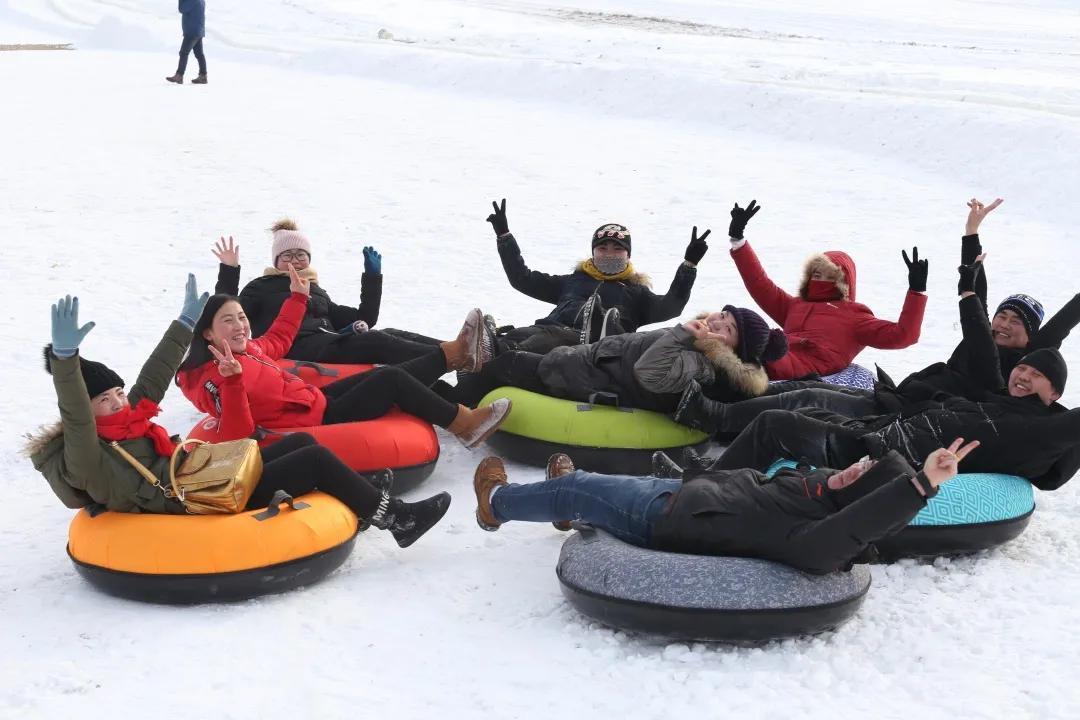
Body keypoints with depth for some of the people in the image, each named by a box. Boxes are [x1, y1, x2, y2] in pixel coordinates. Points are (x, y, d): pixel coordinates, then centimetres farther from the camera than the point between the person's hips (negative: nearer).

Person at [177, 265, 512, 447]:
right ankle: (464, 425, -4)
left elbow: (277, 340, 29)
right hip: (320, 422, -10)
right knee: (391, 379, -13)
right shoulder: (212, 379, -21)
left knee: (388, 374, 6)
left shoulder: (245, 349, 7)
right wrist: (232, 382, -48)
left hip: (316, 399, 10)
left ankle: (456, 353, 21)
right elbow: (236, 433, -34)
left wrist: (298, 297, 29)